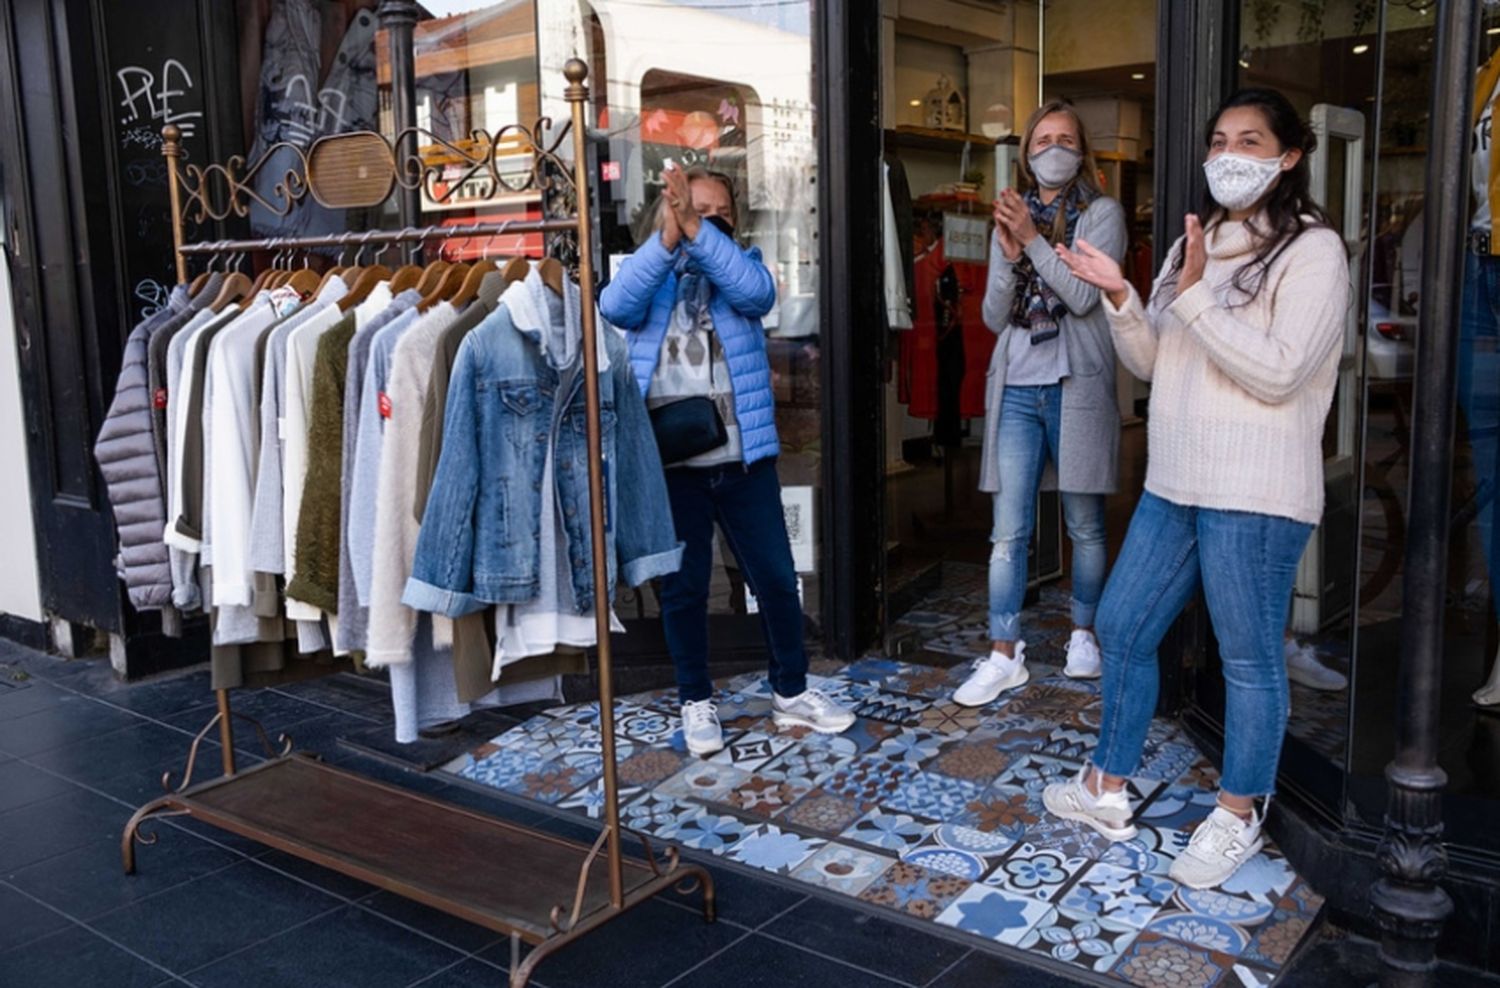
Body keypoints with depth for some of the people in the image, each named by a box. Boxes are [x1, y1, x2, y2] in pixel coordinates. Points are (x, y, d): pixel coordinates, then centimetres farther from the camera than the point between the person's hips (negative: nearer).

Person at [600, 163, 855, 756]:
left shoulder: (743, 266, 9)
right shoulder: (646, 271, 6)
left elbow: (756, 292, -16)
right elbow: (615, 307, -17)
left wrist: (697, 232, -25)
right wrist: (667, 238, -27)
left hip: (743, 458, 1)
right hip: (669, 461, -1)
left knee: (776, 576, 8)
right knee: (683, 585, 9)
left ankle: (791, 692, 25)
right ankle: (696, 702, 24)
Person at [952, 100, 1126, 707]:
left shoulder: (1102, 214, 2)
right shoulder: (1011, 218, 13)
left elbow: (1084, 296, -12)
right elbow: (994, 317, 6)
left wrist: (1033, 239, -14)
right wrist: (1010, 255, -9)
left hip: (1076, 386, -3)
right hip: (1017, 387, 3)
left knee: (1085, 525, 8)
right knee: (1009, 531, 1)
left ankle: (1084, 634, 26)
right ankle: (1004, 657, 7)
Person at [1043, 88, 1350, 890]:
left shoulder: (1312, 250, -7)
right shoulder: (1194, 244, 16)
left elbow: (1279, 373, -17)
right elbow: (1149, 362, 13)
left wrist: (1194, 296, -20)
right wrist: (1118, 296, -4)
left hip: (1254, 496, -7)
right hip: (1174, 483, 8)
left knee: (1248, 657, 3)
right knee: (1121, 628, 12)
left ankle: (1237, 818, 21)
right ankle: (1108, 791, 27)